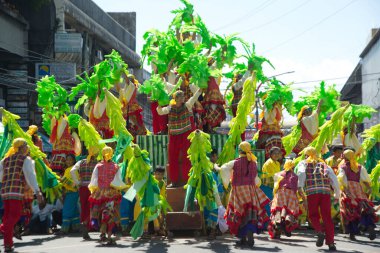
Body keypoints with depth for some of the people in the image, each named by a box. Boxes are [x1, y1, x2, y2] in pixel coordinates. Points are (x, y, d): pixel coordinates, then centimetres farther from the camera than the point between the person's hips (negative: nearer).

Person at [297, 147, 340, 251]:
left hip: (312, 192, -2)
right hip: (326, 191, 2)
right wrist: (337, 194, 18)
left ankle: (320, 232, -15)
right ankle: (331, 242, -2)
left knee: (313, 215, 12)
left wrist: (300, 189, -8)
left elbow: (301, 174, -5)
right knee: (327, 216, 4)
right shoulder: (324, 165, 23)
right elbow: (334, 178, 14)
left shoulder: (304, 164, 17)